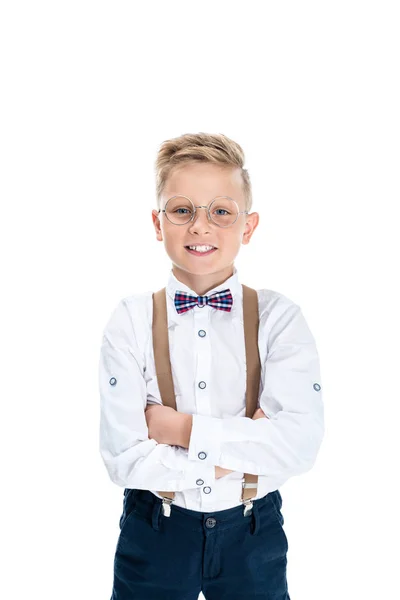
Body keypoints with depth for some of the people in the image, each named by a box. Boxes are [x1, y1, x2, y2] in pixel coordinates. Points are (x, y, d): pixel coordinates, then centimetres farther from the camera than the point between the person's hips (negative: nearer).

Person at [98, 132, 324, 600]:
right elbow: (125, 460, -18)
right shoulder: (131, 321, -11)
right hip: (155, 535, 0)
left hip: (253, 532, 1)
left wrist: (183, 428, -21)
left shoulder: (279, 317, -10)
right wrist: (243, 447, -17)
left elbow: (301, 444, -21)